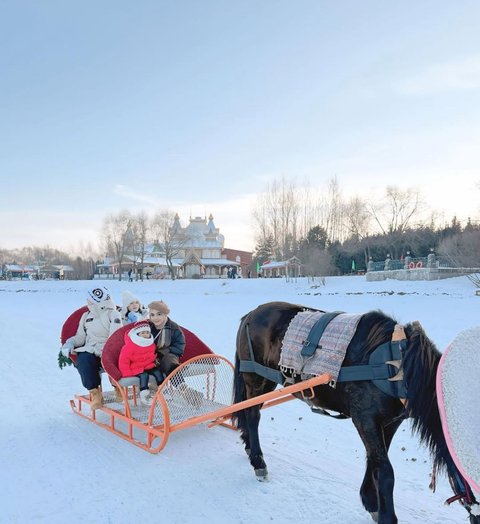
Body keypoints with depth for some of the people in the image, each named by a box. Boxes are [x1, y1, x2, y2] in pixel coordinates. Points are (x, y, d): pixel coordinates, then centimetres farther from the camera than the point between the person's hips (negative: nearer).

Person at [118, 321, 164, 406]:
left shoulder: (151, 344, 4)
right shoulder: (130, 345, -17)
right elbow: (123, 360, -15)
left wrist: (154, 362, 11)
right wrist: (127, 372, -17)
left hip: (149, 366, 6)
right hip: (136, 368, -6)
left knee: (158, 372, -14)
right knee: (144, 375, -30)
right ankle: (144, 396, -27)